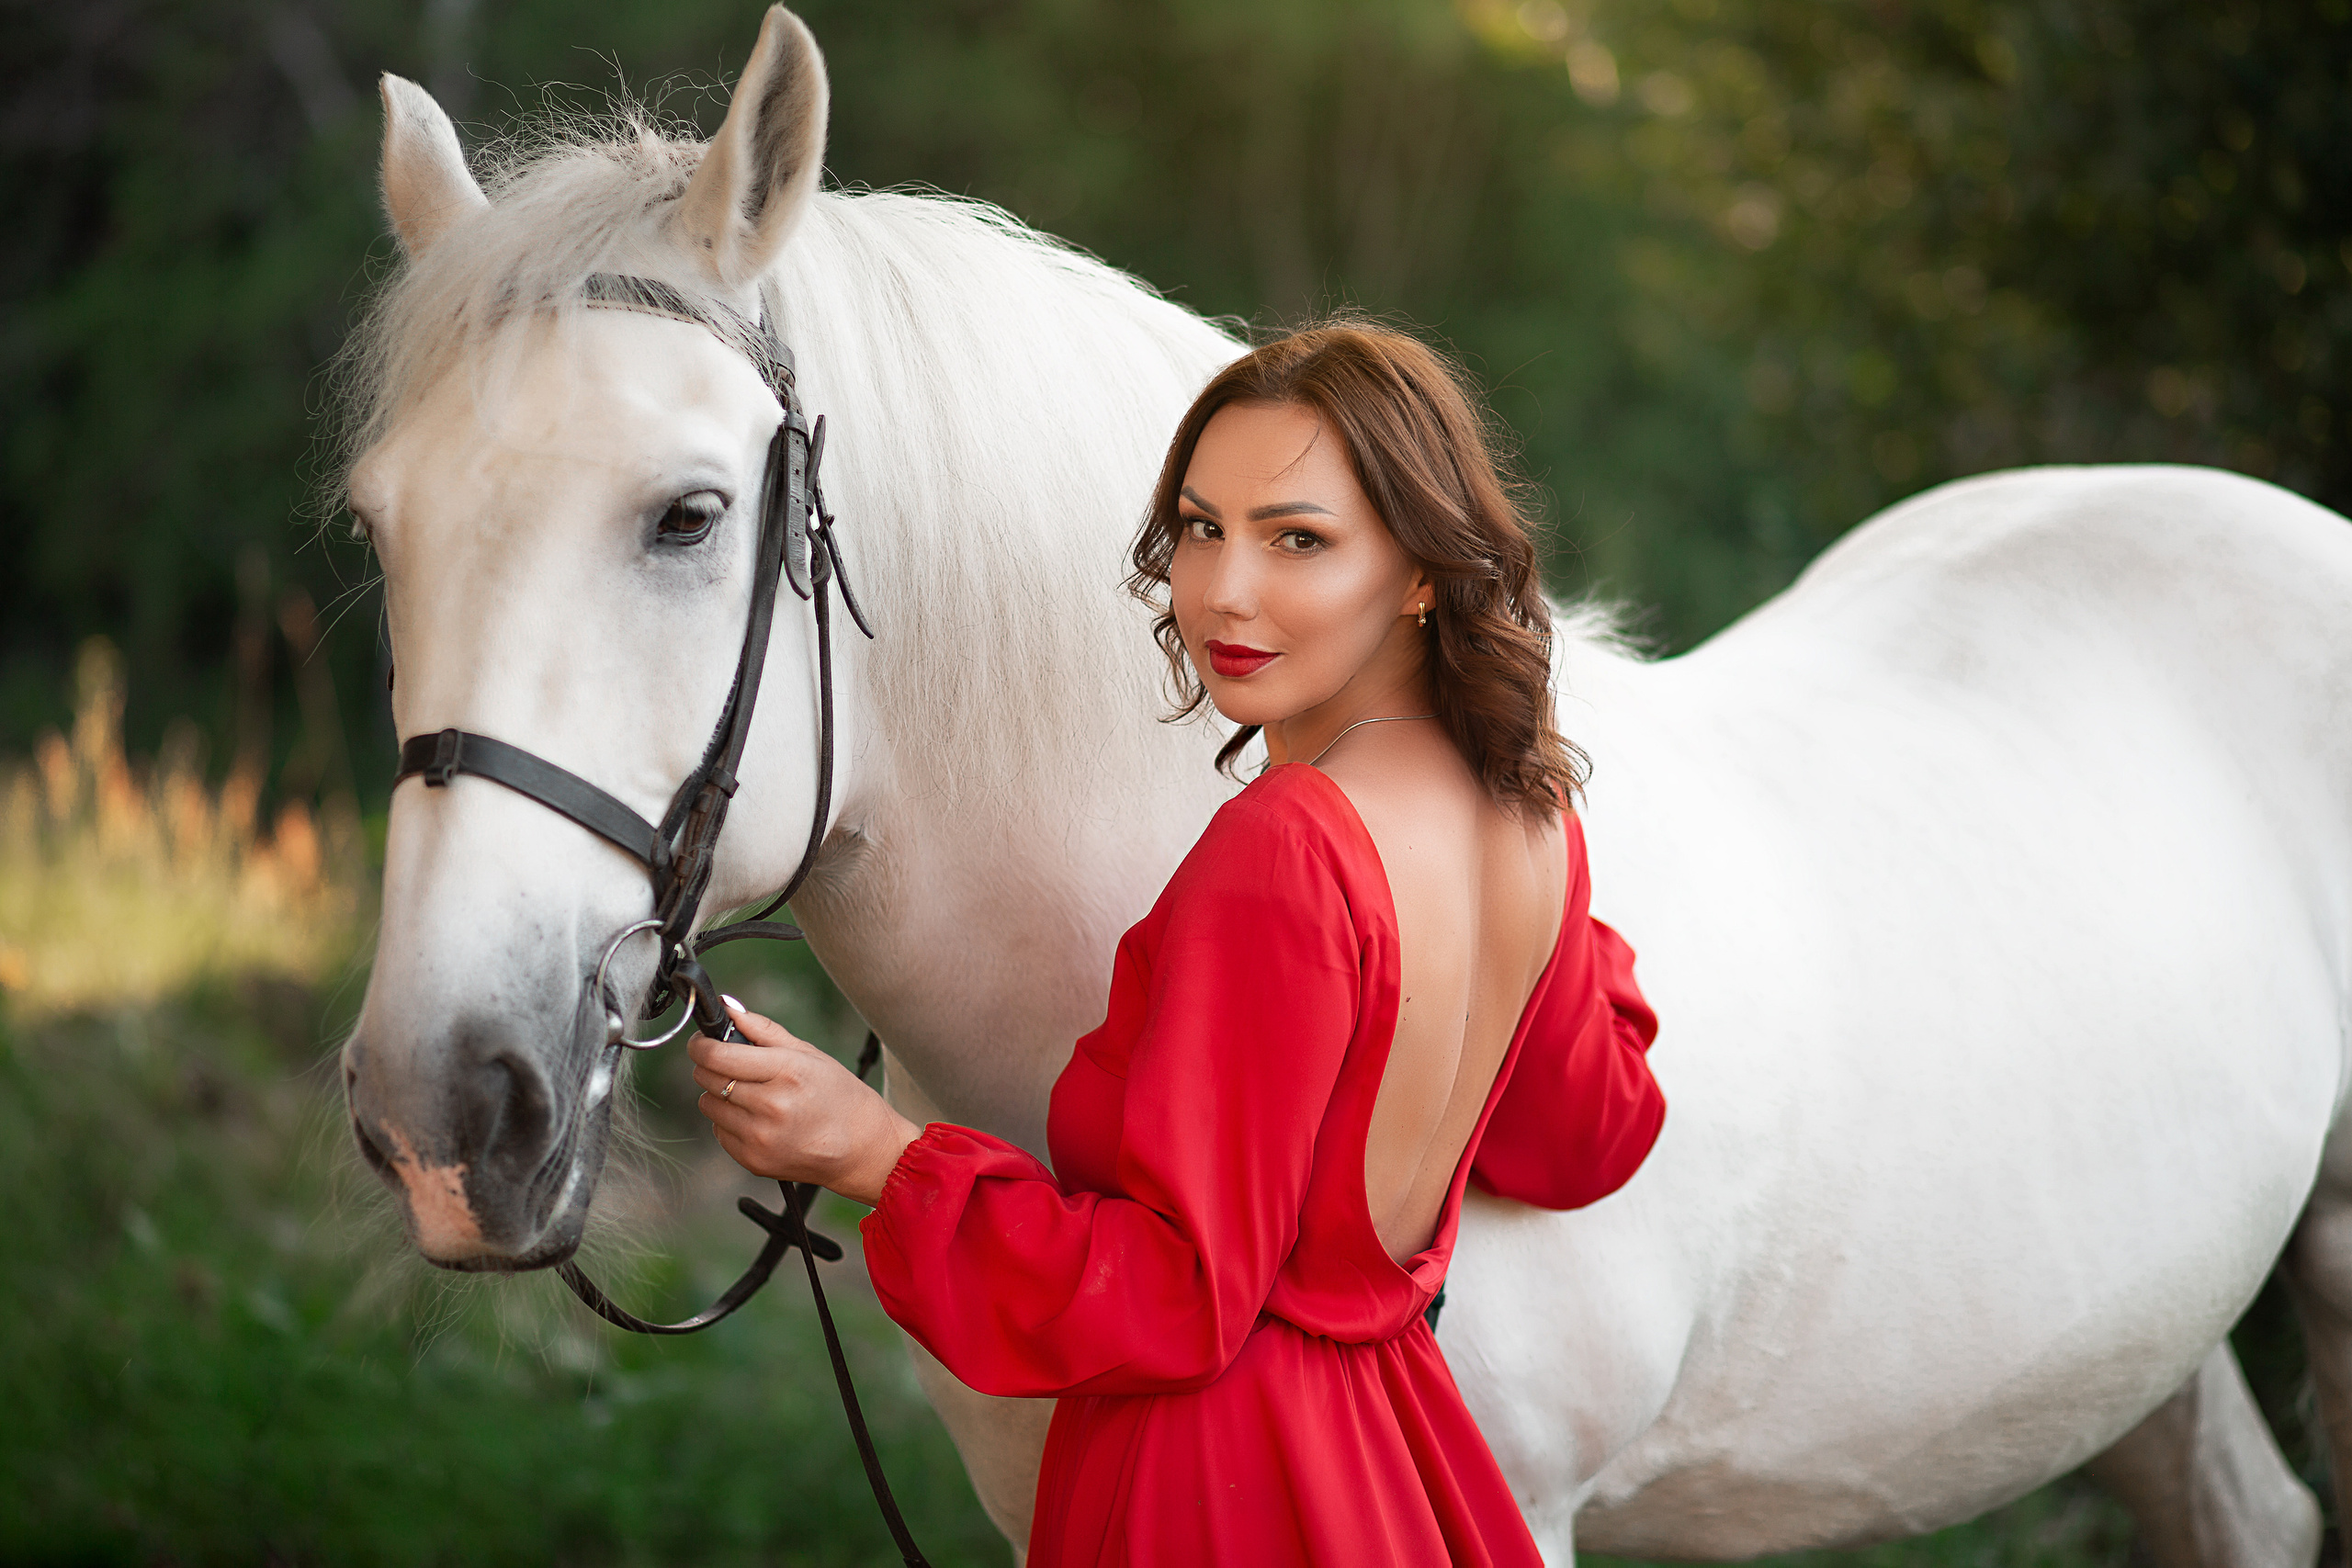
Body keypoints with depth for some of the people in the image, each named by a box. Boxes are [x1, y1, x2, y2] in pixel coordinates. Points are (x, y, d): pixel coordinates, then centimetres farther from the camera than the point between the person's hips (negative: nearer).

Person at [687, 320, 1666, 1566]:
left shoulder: (1280, 851, -24)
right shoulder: (1532, 818, 0)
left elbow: (1174, 1300, -24)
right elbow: (1589, 1140, 17)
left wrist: (874, 1153, -25)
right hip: (1395, 1447, 8)